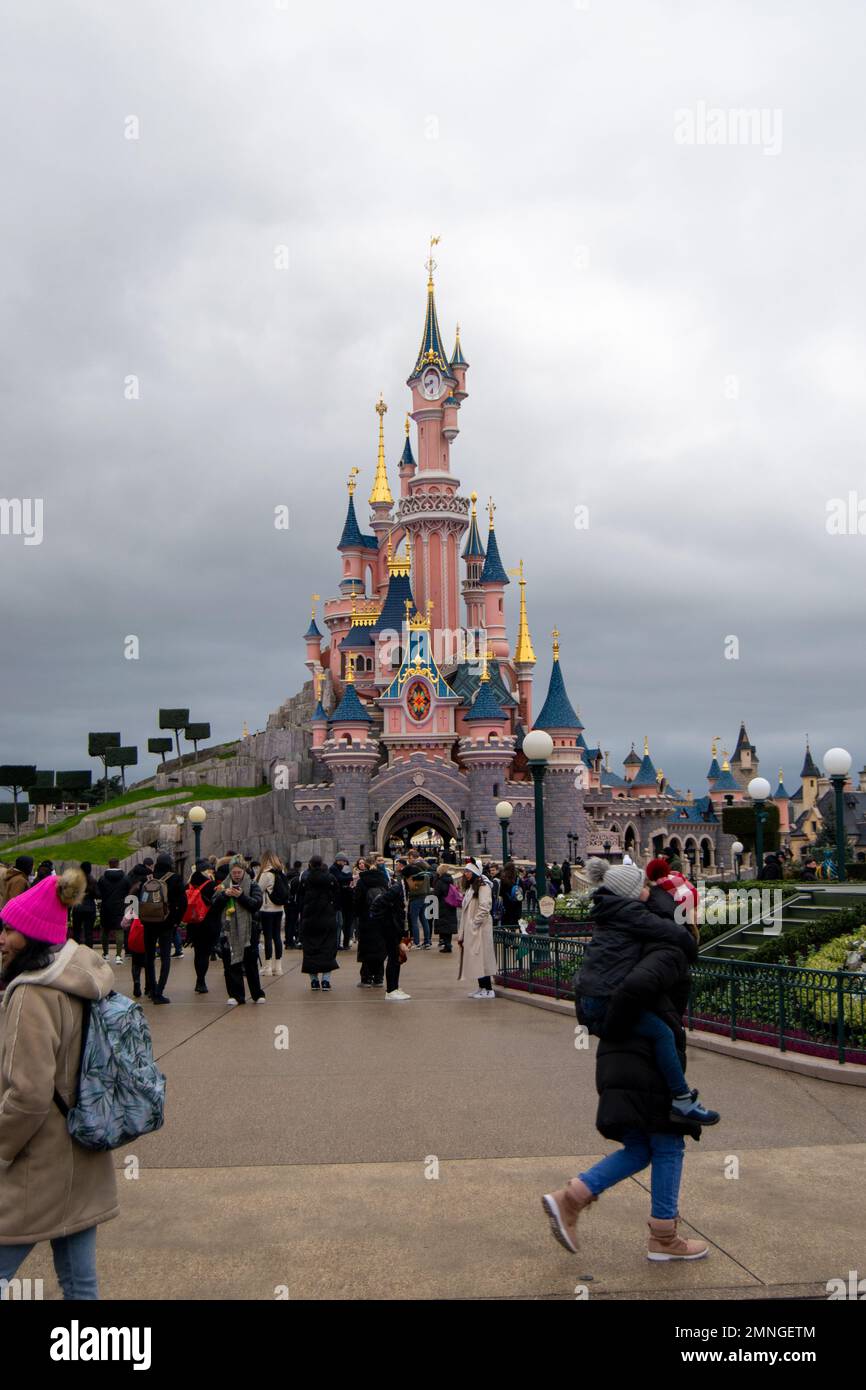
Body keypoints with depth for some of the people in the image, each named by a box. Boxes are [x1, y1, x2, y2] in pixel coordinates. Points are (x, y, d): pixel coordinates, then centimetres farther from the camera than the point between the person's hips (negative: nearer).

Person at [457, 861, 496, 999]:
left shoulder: (483, 886, -10)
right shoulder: (470, 887, 19)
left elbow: (485, 907, -20)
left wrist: (475, 923, -18)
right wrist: (462, 932, 16)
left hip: (479, 929, -9)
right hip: (470, 930, 9)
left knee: (481, 957, -9)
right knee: (474, 957, 9)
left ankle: (488, 990, -8)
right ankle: (481, 987, 14)